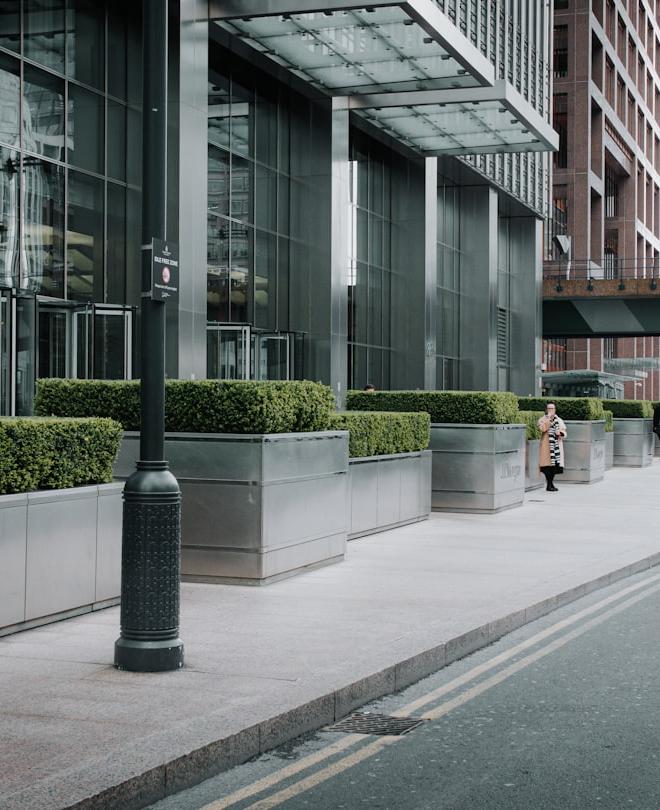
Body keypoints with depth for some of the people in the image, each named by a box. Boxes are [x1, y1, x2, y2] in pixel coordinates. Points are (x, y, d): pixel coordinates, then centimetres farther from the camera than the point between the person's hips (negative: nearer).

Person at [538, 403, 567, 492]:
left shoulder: (559, 420, 16)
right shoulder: (542, 420, 3)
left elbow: (564, 432, 13)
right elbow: (543, 428, -18)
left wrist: (560, 433, -9)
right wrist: (549, 418, -16)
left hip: (557, 445, 4)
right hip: (547, 444, -4)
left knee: (555, 464, 3)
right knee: (548, 464, -10)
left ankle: (551, 483, 13)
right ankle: (549, 485, -6)